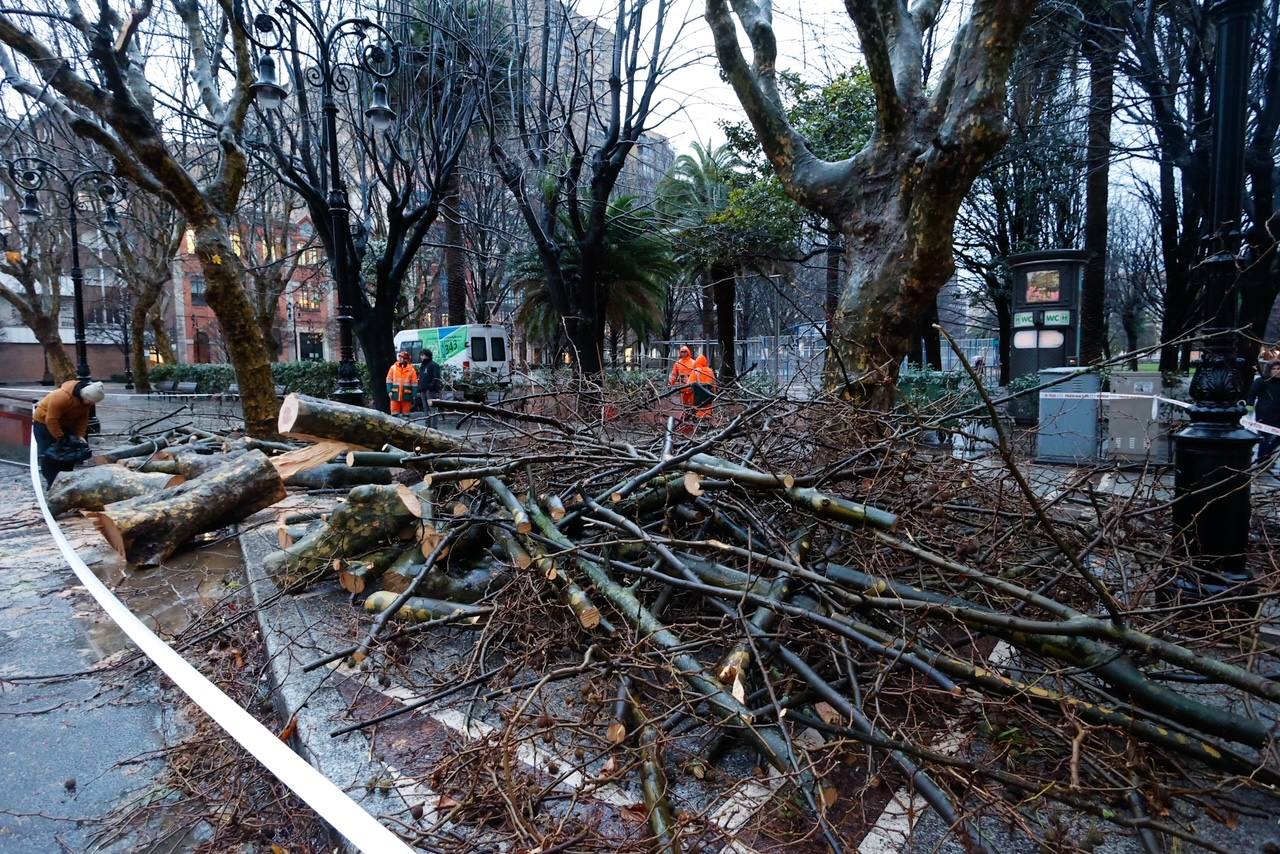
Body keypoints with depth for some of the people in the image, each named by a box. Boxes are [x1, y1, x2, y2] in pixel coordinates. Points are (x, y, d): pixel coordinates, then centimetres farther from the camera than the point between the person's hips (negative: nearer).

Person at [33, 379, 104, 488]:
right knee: (49, 456, -7)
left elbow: (83, 418, -6)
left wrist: (80, 436, -15)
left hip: (63, 424, 7)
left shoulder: (86, 398, -15)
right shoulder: (62, 396, -37)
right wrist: (61, 438, -29)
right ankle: (52, 485, -1)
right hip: (44, 422, -7)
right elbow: (51, 420, -33)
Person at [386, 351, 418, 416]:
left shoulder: (411, 369, 1)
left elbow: (414, 383, 2)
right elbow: (389, 380, 8)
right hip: (395, 395, 1)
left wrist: (414, 396, -1)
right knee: (394, 414, 3)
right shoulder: (393, 368, 6)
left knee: (406, 414, 5)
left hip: (406, 395, -1)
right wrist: (389, 391, -2)